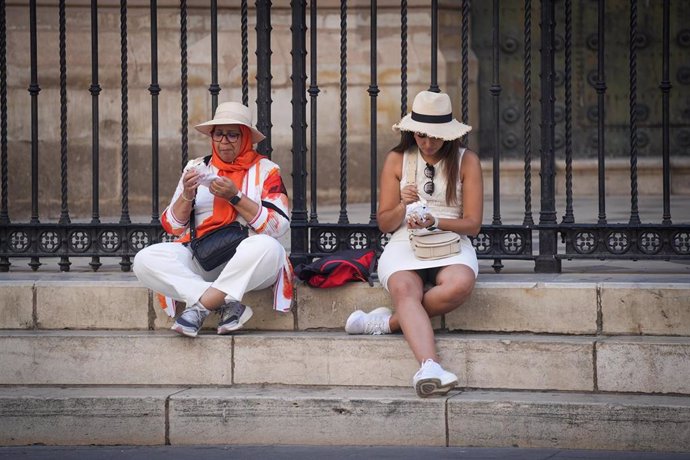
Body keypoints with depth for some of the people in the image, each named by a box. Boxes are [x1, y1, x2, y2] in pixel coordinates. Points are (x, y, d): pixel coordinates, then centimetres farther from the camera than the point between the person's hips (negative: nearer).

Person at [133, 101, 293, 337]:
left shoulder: (265, 170, 8)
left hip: (245, 263, -3)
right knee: (145, 260, -24)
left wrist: (235, 197, -13)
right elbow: (172, 227, 14)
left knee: (266, 247, -37)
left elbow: (278, 226, -5)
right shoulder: (196, 167, 17)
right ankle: (227, 304, -30)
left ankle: (201, 304, -28)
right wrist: (187, 196, -5)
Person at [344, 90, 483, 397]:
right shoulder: (397, 160, 11)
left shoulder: (466, 161, 8)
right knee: (405, 290, -37)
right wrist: (403, 207, -11)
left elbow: (472, 224, 3)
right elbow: (384, 224, 11)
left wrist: (436, 222, -14)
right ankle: (429, 368, -55)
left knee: (460, 285, -38)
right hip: (404, 246, 0)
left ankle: (390, 322, -24)